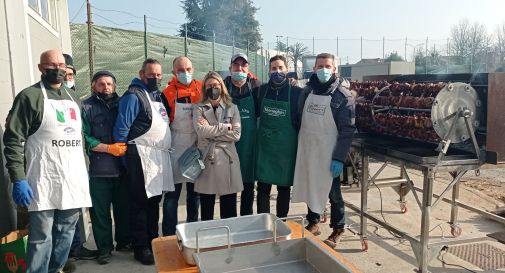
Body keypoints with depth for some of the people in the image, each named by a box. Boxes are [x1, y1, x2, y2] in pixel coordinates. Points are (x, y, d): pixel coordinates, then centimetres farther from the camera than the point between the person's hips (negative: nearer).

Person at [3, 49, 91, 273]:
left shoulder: (72, 99, 16)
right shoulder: (30, 96, -4)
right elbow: (13, 139, -10)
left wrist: (84, 173, 17)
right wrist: (18, 180, -17)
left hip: (74, 180, 6)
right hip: (43, 182, -6)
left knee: (66, 234, 14)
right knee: (41, 238, -1)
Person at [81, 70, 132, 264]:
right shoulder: (87, 107, -2)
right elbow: (85, 138, -9)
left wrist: (127, 147, -3)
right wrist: (109, 148, -16)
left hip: (122, 166, 3)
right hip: (99, 168, -3)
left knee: (123, 207, 13)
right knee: (101, 210, 5)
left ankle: (124, 241, 30)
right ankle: (104, 248, 20)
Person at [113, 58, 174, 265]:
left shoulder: (159, 96, 17)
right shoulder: (133, 96, -9)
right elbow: (121, 128, -11)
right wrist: (124, 154, -6)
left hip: (160, 156, 8)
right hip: (141, 157, -8)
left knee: (154, 201, 14)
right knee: (140, 203, 0)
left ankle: (153, 242, 26)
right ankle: (141, 248, 10)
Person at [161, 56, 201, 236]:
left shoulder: (202, 89, 1)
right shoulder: (168, 93, -6)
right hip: (175, 151, -3)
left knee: (195, 192, 14)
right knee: (172, 194, 3)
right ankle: (169, 235, 14)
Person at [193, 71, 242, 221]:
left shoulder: (232, 108, 9)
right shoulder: (199, 109, 7)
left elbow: (236, 134, -4)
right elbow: (201, 131, -11)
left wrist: (211, 131, -7)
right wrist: (225, 127, -6)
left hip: (227, 159, 1)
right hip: (207, 159, 0)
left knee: (229, 208, 7)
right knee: (206, 207, 7)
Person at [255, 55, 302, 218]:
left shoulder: (296, 92, -6)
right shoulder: (262, 90, 3)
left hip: (286, 146, -2)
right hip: (265, 145, 2)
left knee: (284, 186, 10)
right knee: (263, 186, 5)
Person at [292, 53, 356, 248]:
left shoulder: (343, 96, -8)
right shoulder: (308, 90, 6)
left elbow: (347, 130, -11)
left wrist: (339, 158, -17)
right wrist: (297, 146, 6)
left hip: (328, 153, -4)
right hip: (307, 150, 4)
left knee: (332, 190, 7)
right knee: (310, 187, 14)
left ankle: (338, 230, 24)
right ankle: (313, 223, 32)